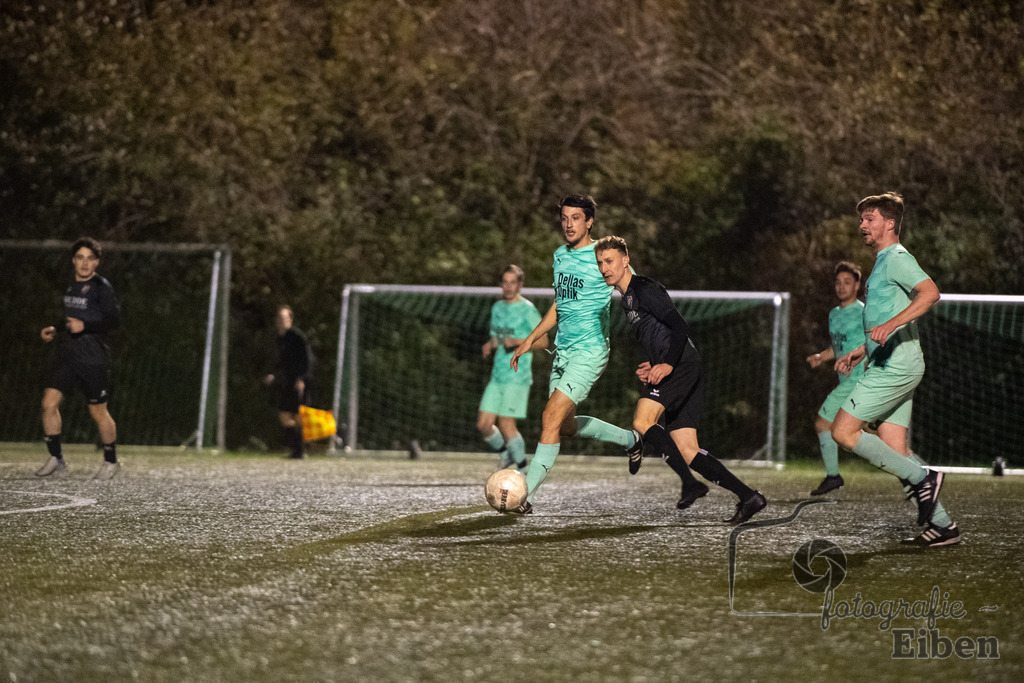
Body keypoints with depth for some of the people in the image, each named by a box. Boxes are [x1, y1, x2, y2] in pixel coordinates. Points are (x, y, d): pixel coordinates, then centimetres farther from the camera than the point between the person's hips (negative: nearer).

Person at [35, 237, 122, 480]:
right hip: (67, 355, 6)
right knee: (49, 403, -7)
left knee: (98, 412, 3)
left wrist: (84, 326, -24)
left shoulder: (101, 287, -9)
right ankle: (55, 457, 5)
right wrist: (56, 330, 15)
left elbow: (114, 320, -14)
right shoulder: (72, 286, 14)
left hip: (93, 359, -6)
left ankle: (111, 462, 21)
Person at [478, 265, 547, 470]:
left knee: (506, 424, -11)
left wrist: (517, 342, -22)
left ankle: (521, 466, 5)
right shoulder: (497, 308, 15)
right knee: (483, 424, 0)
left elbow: (542, 340, -9)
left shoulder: (527, 310, -7)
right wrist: (490, 345, 3)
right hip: (497, 376, 7)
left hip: (517, 378, -7)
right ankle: (506, 453, 25)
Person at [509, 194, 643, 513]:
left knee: (551, 418, -16)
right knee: (566, 425, 15)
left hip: (590, 351, -8)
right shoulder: (560, 256, 12)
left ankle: (526, 495, -15)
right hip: (563, 350, 8)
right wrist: (530, 340, 19)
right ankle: (630, 439, 37)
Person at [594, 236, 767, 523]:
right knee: (687, 452, 0)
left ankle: (690, 483, -21)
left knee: (643, 421, -24)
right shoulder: (626, 299, 25)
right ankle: (748, 497, -3)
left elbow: (678, 325, -15)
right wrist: (652, 366, 17)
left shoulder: (643, 289, -5)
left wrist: (668, 364, -27)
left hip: (682, 367, -10)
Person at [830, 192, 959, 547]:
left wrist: (889, 325, -35)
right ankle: (942, 525, 6)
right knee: (895, 453, 5)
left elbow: (930, 292, -27)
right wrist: (859, 351, 28)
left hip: (895, 368, -10)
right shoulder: (883, 262, 22)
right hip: (891, 367, 10)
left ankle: (921, 478, -8)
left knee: (843, 431, -11)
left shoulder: (897, 258, -9)